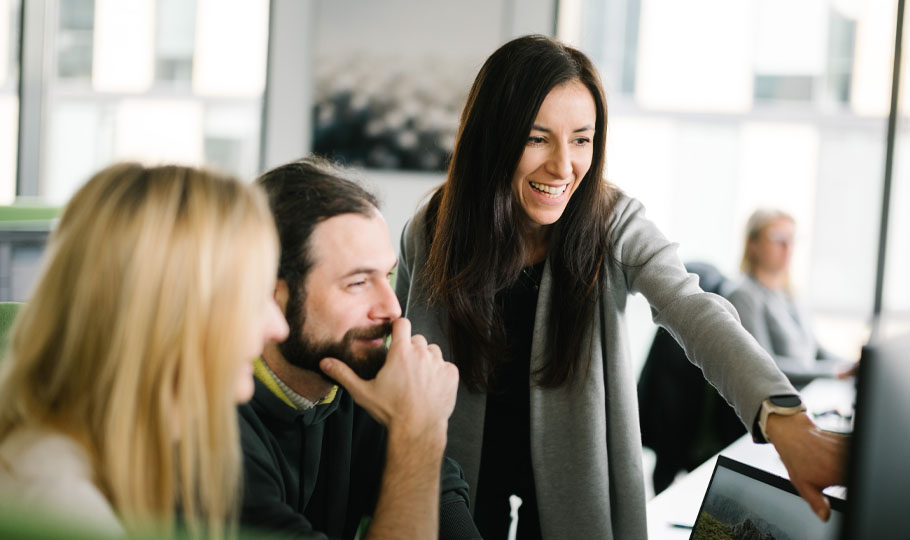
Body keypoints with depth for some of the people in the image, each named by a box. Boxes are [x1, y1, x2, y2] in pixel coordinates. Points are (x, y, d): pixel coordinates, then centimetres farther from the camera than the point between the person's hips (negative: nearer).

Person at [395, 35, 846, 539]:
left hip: (575, 484, 0)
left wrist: (785, 420, -48)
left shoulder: (615, 223, -15)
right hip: (462, 476, 0)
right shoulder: (430, 234, -12)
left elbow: (694, 312, -31)